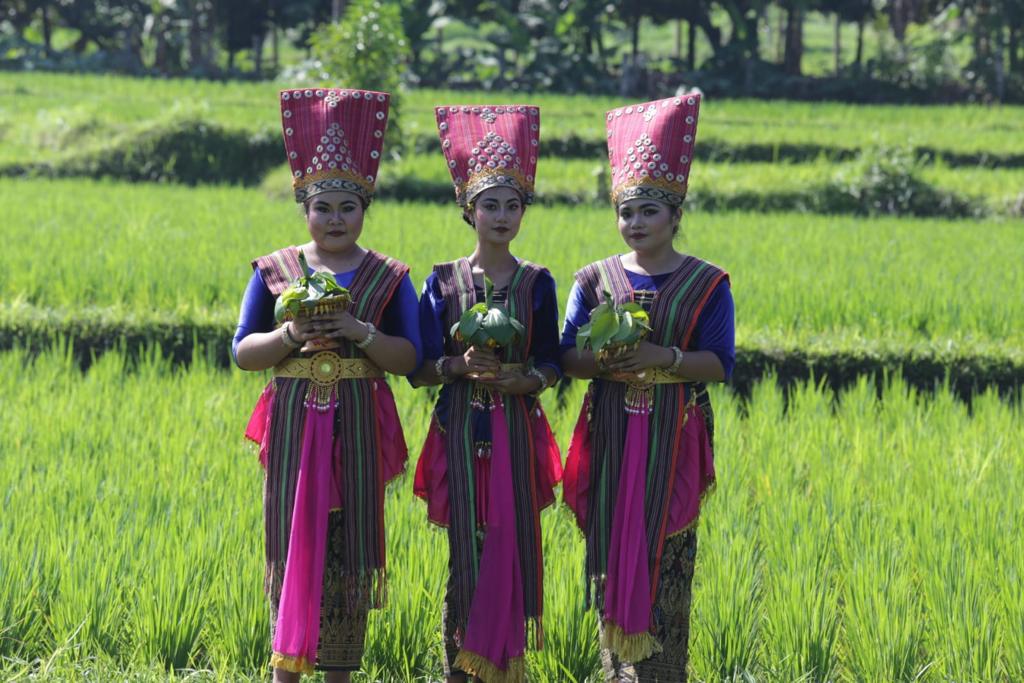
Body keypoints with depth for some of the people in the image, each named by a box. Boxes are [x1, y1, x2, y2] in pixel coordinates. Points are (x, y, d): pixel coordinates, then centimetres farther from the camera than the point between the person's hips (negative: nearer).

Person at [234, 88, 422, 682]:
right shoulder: (276, 270, 4)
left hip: (357, 428, 0)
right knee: (293, 540, 0)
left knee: (348, 544, 2)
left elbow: (410, 358, 0)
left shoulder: (389, 277, 3)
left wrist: (360, 332, -16)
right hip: (294, 423, 0)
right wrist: (290, 336, -15)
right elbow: (243, 351, 4)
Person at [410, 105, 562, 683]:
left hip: (517, 429, 1)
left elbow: (552, 363, 6)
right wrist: (460, 366, -17)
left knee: (511, 545, -1)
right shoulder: (444, 281, 2)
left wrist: (527, 378, -15)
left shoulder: (537, 282, 4)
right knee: (466, 549, -2)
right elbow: (419, 369, 1)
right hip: (461, 430, -1)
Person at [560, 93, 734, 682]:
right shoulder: (596, 279, 7)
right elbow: (566, 355, 5)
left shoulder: (706, 284, 0)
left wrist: (666, 357, -20)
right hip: (610, 433, 3)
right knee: (611, 546, 3)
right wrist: (600, 361, -16)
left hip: (673, 435, -2)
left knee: (665, 553, -4)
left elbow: (720, 363, -4)